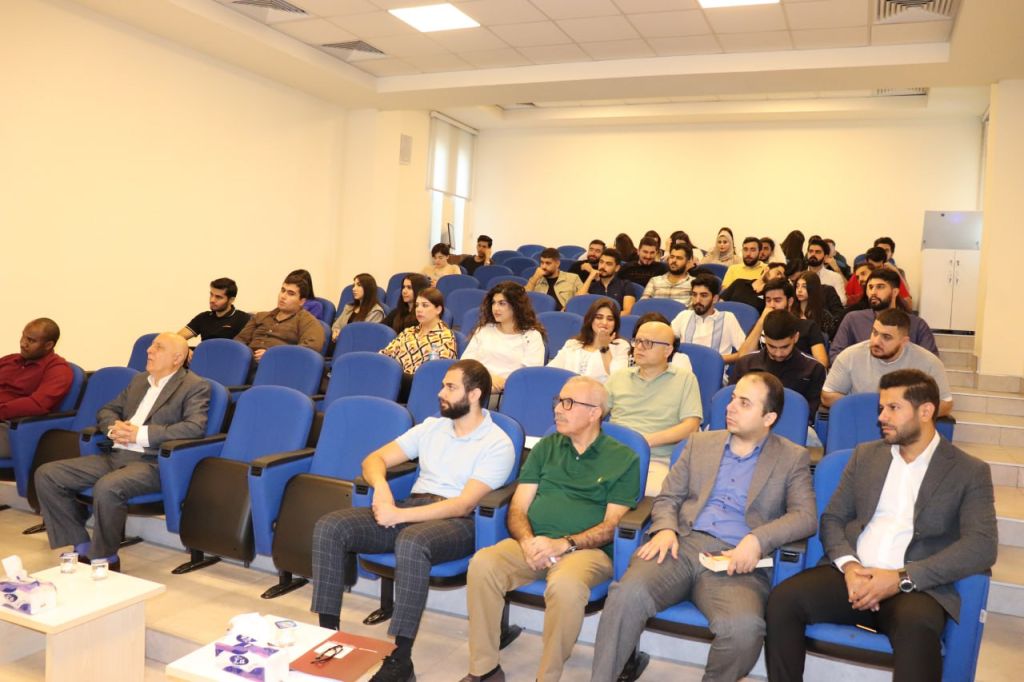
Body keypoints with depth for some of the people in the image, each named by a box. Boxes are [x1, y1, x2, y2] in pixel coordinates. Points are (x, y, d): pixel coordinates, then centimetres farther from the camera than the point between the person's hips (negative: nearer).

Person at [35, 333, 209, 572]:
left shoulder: (195, 386, -2)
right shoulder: (139, 380, 21)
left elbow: (195, 427, -17)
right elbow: (106, 411, 26)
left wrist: (141, 434, -18)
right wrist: (113, 427, 0)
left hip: (152, 462, -8)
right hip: (117, 455, 8)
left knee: (106, 488, -35)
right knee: (46, 474, -5)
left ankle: (105, 558, -11)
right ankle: (82, 548, 3)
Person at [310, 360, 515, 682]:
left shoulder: (498, 444, -5)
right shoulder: (432, 426, 15)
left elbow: (463, 504, -14)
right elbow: (375, 458, 14)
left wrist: (400, 515, -20)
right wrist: (381, 487, -9)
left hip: (457, 522, -6)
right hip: (410, 507, 6)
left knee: (411, 542, -39)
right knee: (329, 527, -13)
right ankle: (327, 630, -7)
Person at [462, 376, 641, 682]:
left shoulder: (624, 459, 5)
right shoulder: (545, 448, 16)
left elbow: (612, 525, -2)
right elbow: (517, 509, 11)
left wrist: (563, 544, -16)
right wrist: (528, 541, -11)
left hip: (587, 550, -3)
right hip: (533, 545, 4)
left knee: (565, 585, -37)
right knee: (483, 563, -26)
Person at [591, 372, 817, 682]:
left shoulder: (792, 458, 11)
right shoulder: (701, 442, 19)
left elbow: (805, 517, 0)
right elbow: (667, 497, 17)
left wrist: (757, 540, -18)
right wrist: (666, 529, -5)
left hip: (735, 562, -2)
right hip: (682, 545, 2)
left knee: (744, 627, -33)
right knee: (628, 594, -29)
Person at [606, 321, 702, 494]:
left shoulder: (685, 379, 10)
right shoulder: (619, 376, 20)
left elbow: (691, 426, -1)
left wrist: (647, 440, -13)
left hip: (655, 461, -2)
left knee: (653, 493, -36)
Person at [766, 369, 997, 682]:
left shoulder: (970, 471, 5)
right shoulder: (865, 455, 16)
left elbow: (981, 547, -7)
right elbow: (832, 517, 13)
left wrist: (902, 578, -17)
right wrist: (849, 565, -9)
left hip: (917, 587, -3)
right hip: (852, 576, 3)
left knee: (916, 624, -37)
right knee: (783, 599, -25)